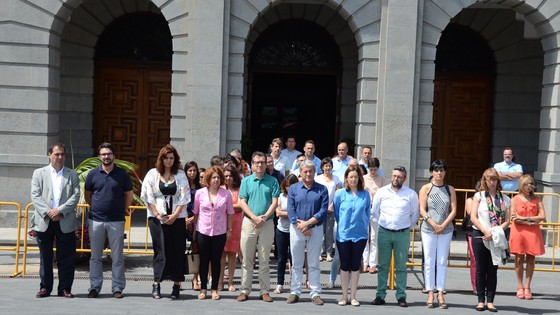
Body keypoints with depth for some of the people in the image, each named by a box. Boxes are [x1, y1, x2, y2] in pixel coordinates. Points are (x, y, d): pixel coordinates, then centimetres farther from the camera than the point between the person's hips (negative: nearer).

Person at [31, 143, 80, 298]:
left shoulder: (72, 175, 9)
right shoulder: (39, 173, 9)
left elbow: (75, 196, -1)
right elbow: (35, 196, 0)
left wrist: (60, 211, -13)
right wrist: (48, 212, -13)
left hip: (66, 223, 0)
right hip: (44, 222, 0)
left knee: (66, 258, 2)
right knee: (45, 257, 8)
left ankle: (65, 288, 11)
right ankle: (45, 288, 18)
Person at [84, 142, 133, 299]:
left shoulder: (122, 174, 1)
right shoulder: (93, 174, 4)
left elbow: (129, 195, 9)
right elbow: (87, 194, 15)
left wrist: (122, 211, 7)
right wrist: (95, 208, 11)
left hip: (116, 221, -1)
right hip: (96, 220, 1)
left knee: (117, 257, 2)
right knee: (95, 256, 7)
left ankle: (117, 288, 9)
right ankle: (95, 287, 15)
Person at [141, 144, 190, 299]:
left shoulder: (180, 174, 7)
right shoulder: (152, 174, 5)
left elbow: (184, 197, 1)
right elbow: (148, 196, 1)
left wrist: (175, 215, -8)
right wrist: (158, 215, -7)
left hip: (177, 218, 1)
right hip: (157, 218, -1)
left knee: (177, 250, 0)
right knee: (160, 250, -3)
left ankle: (177, 284, 6)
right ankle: (157, 284, 2)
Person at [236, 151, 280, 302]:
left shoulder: (272, 181, 4)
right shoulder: (246, 181, 6)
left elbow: (275, 202, -1)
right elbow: (242, 202, 0)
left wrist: (264, 217, -14)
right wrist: (254, 217, -13)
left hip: (267, 223, -1)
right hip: (249, 222, 1)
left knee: (264, 260, 5)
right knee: (247, 260, 4)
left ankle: (265, 291, 10)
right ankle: (245, 290, 10)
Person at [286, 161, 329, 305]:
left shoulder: (322, 189, 3)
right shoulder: (293, 188, 6)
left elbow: (323, 210, -6)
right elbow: (290, 210, -2)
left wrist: (308, 223, -15)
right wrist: (301, 226, -12)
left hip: (316, 230, -1)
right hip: (296, 229, 1)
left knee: (314, 264, 5)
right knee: (296, 263, 7)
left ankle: (315, 294, 10)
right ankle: (295, 292, 14)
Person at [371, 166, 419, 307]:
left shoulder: (411, 194, 0)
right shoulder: (382, 192, 3)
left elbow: (415, 214, 9)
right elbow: (374, 211, 13)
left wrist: (407, 226, 9)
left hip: (403, 234, -1)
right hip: (384, 232, 1)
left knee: (401, 266, 3)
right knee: (383, 265, 5)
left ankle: (401, 296, 8)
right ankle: (380, 295, 9)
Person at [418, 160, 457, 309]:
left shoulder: (450, 189, 9)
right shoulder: (426, 188, 3)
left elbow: (453, 210, 3)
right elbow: (422, 210, -3)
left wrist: (443, 226, -10)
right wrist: (434, 225, -13)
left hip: (446, 230, 2)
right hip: (428, 229, -1)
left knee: (442, 262, 4)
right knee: (429, 262, 1)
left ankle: (440, 293, 9)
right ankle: (430, 294, 7)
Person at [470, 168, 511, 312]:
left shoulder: (505, 199, 7)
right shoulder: (479, 196, 3)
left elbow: (507, 221, 4)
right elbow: (473, 217, -4)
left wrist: (495, 232, -12)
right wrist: (485, 231, -14)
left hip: (496, 239, 1)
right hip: (480, 236, -1)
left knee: (493, 270, 4)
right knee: (481, 269, 4)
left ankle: (490, 301, 8)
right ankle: (481, 300, 9)